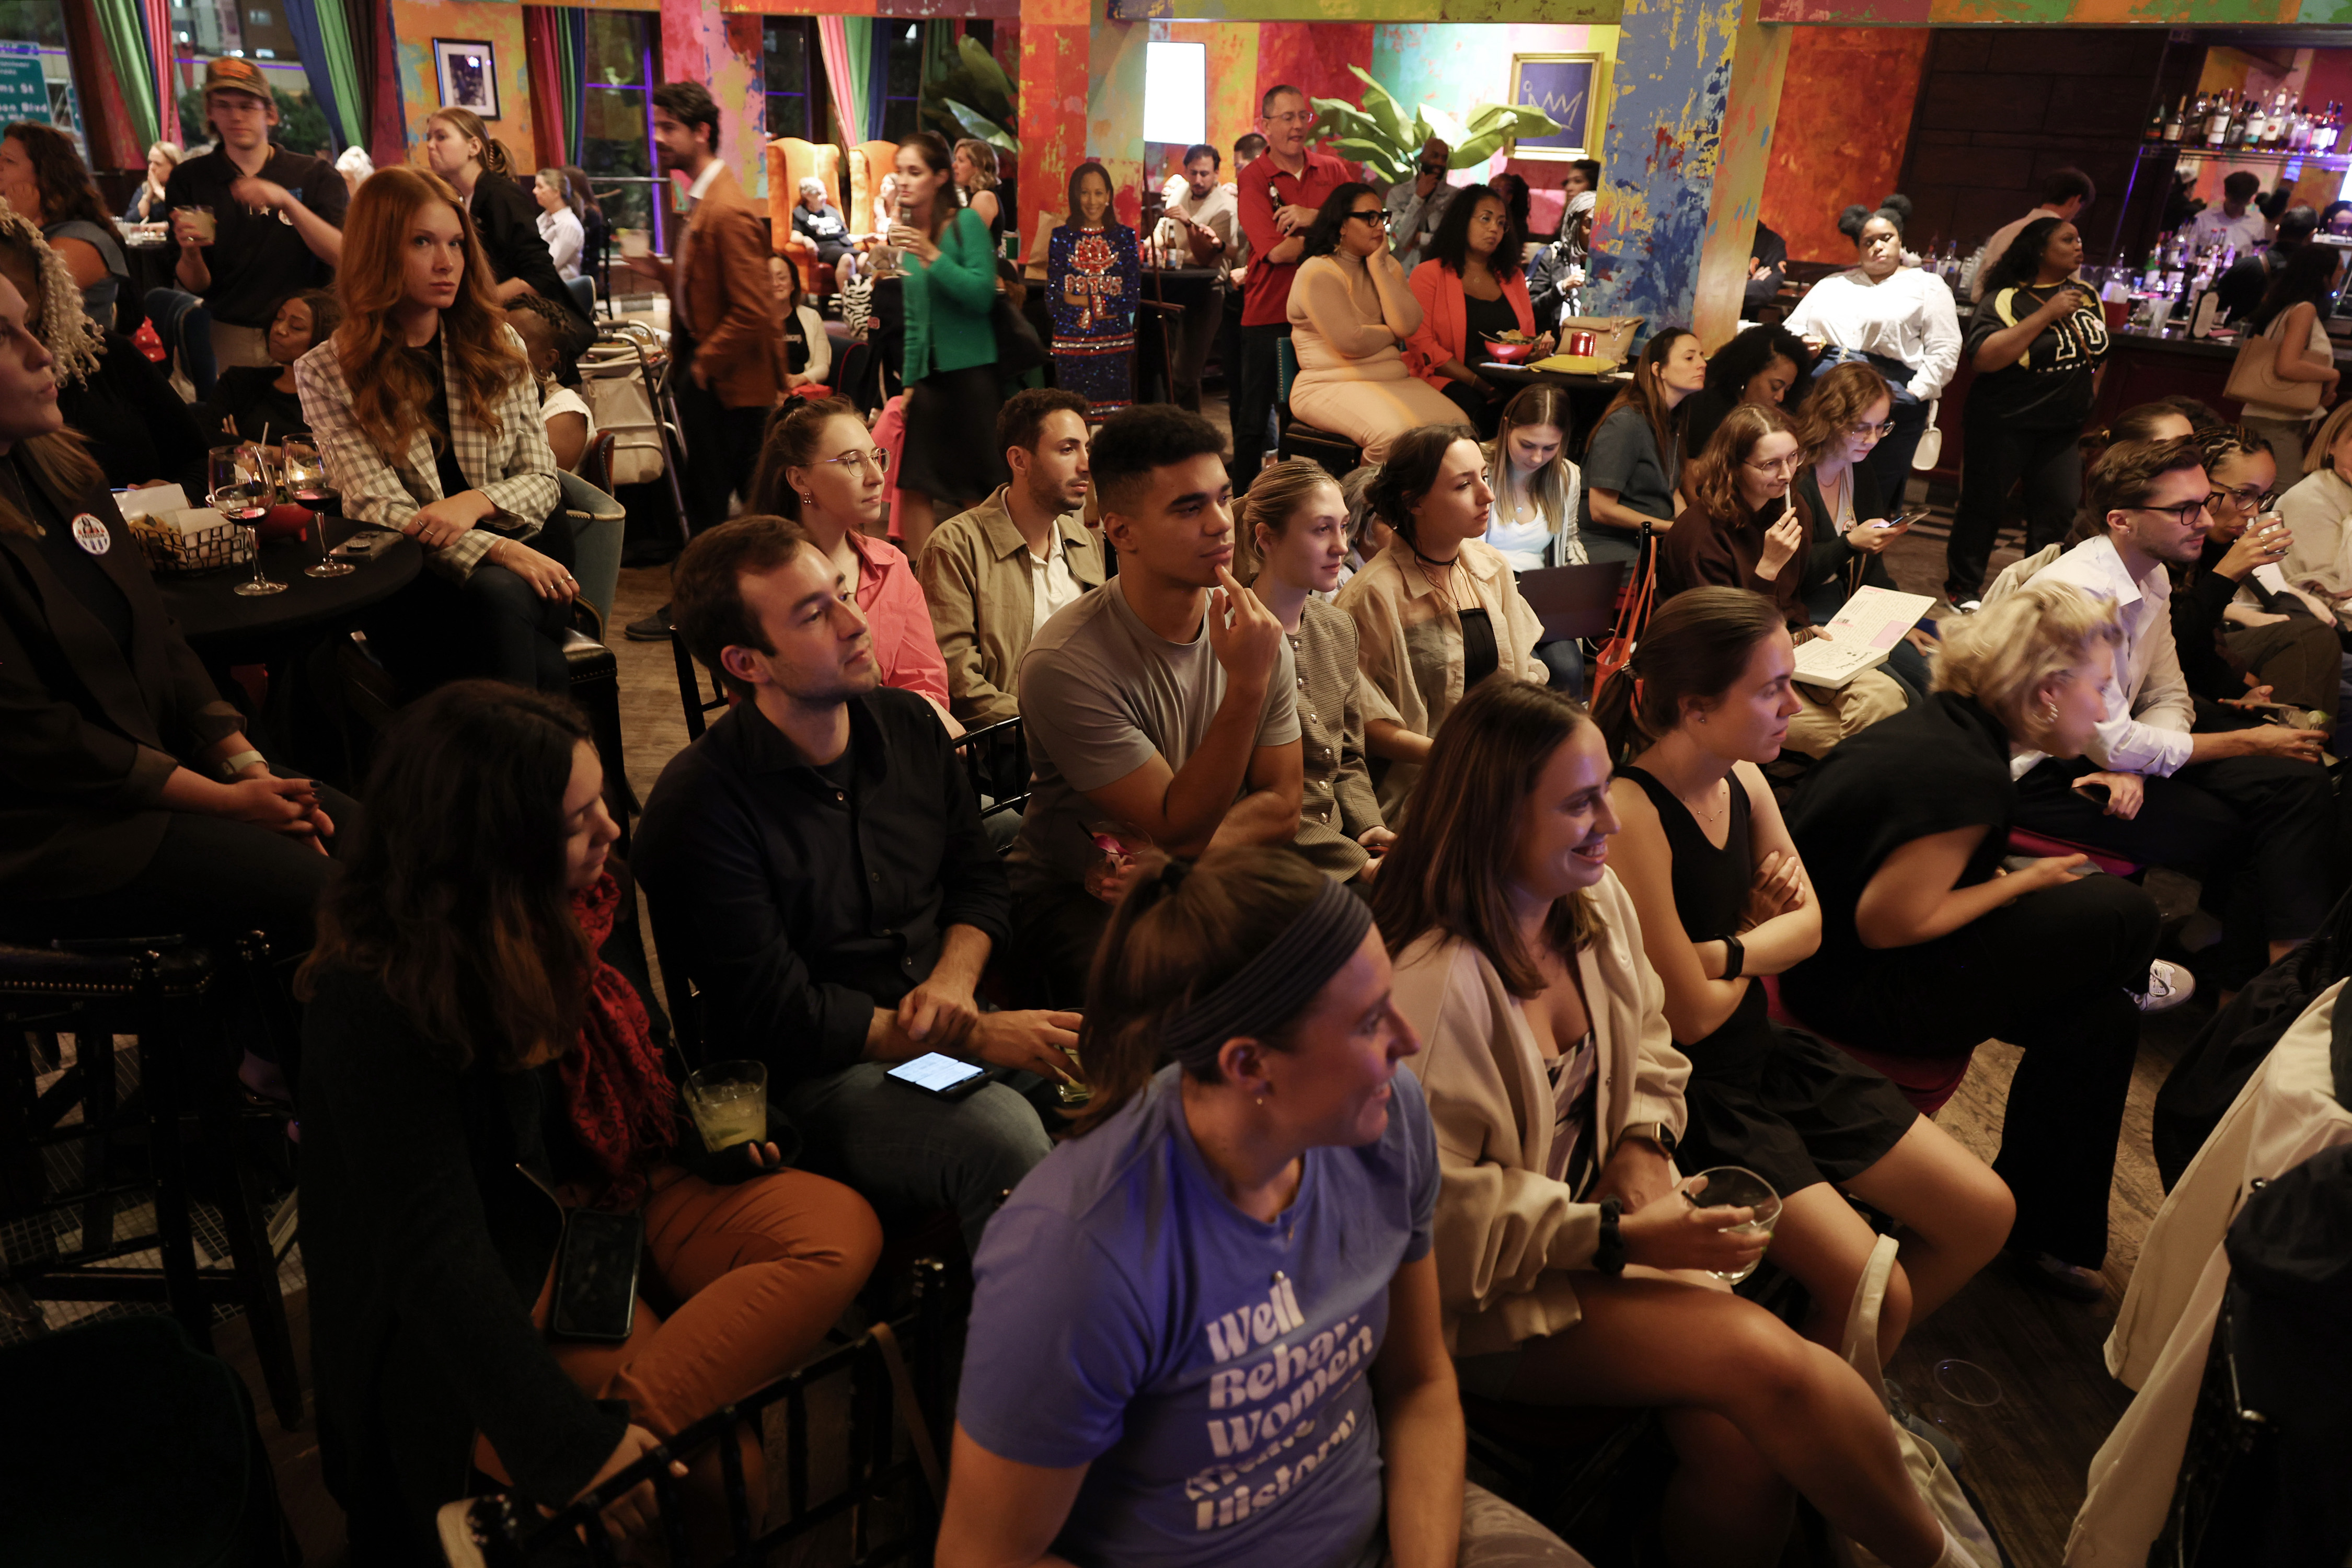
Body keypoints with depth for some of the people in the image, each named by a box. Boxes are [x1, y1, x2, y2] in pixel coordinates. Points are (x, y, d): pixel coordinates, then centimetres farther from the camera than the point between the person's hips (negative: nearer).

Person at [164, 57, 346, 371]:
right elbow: (194, 286, 7)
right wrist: (190, 253, -15)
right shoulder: (189, 178, 10)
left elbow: (344, 257, -9)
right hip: (226, 342, 1)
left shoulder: (316, 176, 7)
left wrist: (287, 202, -20)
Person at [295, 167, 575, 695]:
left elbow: (541, 479, 10)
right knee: (495, 597, -35)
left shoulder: (497, 345, 12)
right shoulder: (325, 374, 3)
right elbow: (378, 510, -7)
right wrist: (497, 550, -24)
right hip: (411, 586, -2)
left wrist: (476, 502, -14)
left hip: (522, 562, 2)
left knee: (500, 595, -34)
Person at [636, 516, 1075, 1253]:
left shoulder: (908, 723, 5)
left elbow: (978, 879, 15)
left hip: (944, 1023, 6)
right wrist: (975, 1036, -17)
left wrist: (953, 983, -6)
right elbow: (783, 1020, -15)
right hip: (815, 1076, -6)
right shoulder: (697, 806, -15)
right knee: (1007, 1138, -33)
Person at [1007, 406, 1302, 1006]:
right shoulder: (1064, 663, -21)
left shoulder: (1257, 634, -3)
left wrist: (1159, 858, -17)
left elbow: (1280, 810, -1)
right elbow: (1180, 828, -19)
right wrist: (1246, 686, -29)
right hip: (1078, 904, -5)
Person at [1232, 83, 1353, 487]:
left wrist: (1314, 217, -14)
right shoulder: (1252, 178, -3)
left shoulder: (1331, 169, 10)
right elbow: (1276, 250, -15)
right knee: (1253, 420, 5)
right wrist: (1331, 229, -9)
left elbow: (1358, 224, 1)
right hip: (1268, 314, -3)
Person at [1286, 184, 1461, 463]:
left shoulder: (1387, 265, 16)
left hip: (1393, 381, 7)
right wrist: (1392, 334, 4)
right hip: (1332, 385, -7)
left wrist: (1378, 268, -2)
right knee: (1394, 434, -34)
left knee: (1457, 426, -17)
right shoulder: (1318, 272, -6)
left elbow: (1409, 326, -1)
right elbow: (1350, 342, -16)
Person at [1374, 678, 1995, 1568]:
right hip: (1486, 1302, -6)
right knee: (1764, 1360, -21)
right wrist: (1621, 1238, -19)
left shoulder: (1596, 904, -1)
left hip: (1601, 1219, 7)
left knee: (1746, 1446, -19)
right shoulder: (1432, 986, -27)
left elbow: (1647, 1054, 15)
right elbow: (1447, 1215, -20)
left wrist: (1641, 1150, -4)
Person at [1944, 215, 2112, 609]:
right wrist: (2046, 314, -26)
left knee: (2060, 510, 2)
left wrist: (2086, 397, 19)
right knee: (1983, 504, 5)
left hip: (2065, 428, 6)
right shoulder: (2008, 299, -12)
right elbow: (1984, 358, -26)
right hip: (2005, 425, -6)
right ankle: (1963, 587, 19)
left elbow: (2100, 349, 24)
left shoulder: (2086, 295, 9)